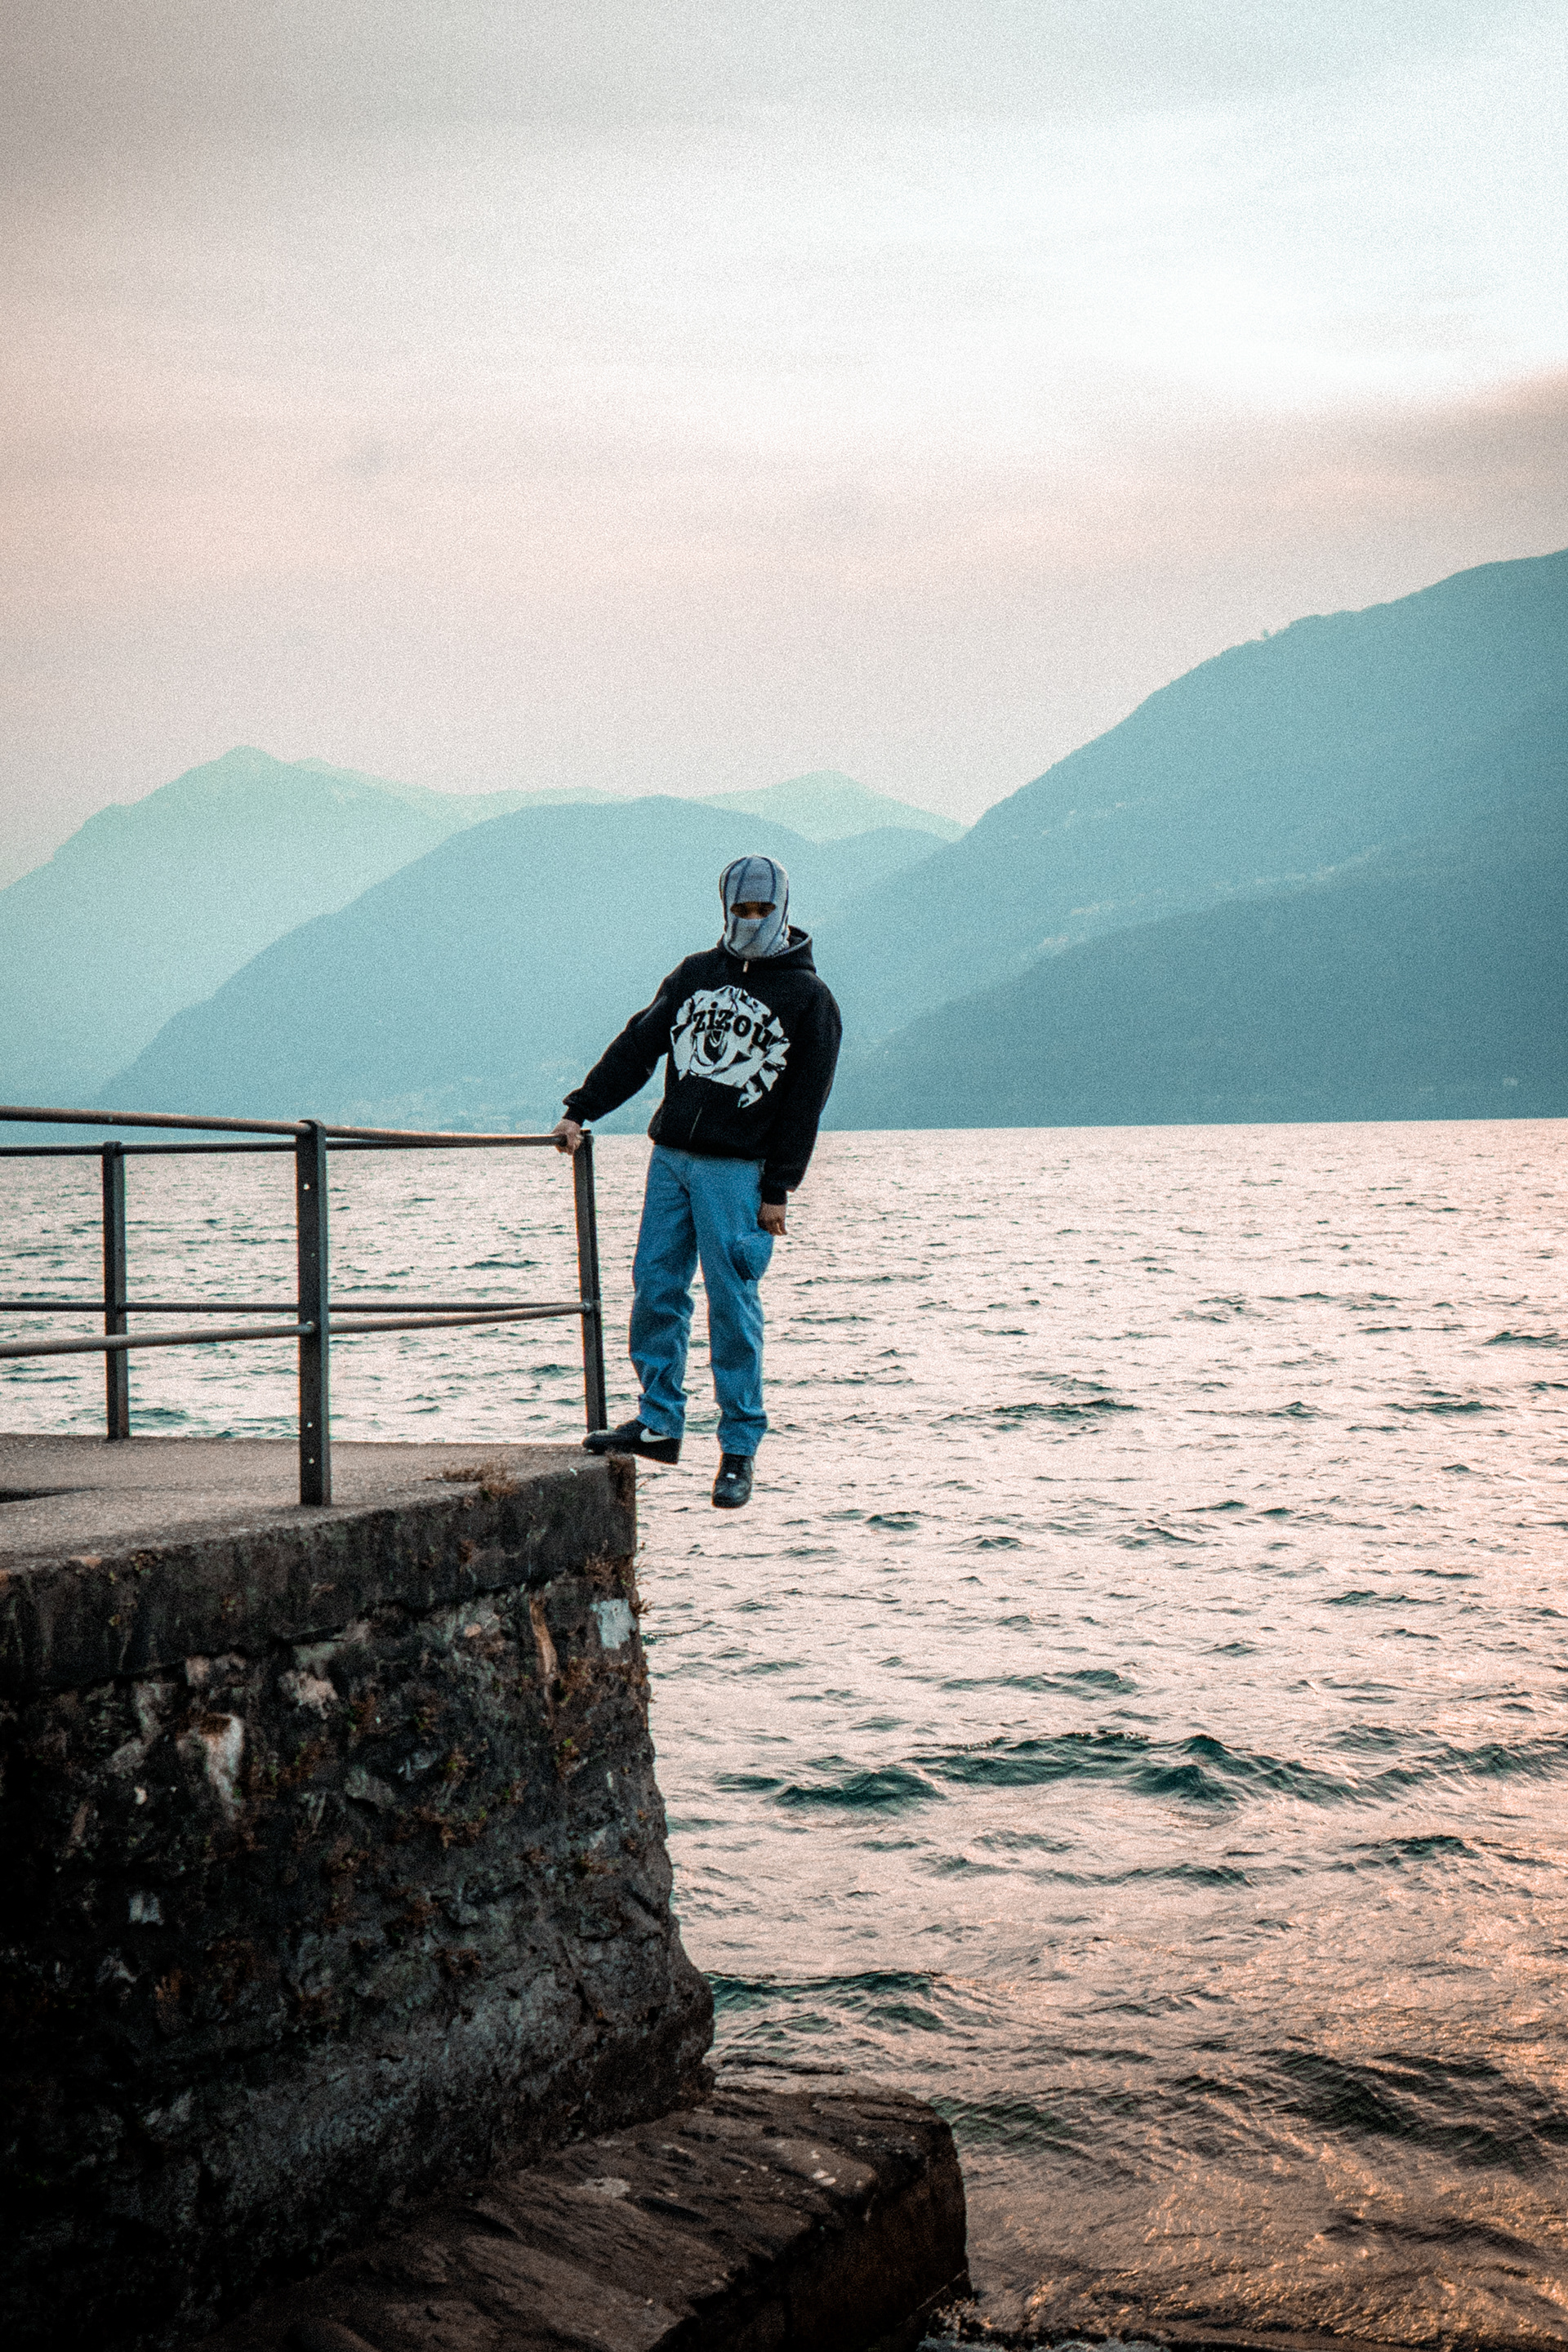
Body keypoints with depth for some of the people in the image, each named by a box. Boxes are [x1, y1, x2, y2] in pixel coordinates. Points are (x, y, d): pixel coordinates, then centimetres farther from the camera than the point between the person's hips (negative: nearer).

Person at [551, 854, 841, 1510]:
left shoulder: (807, 998, 1)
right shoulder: (696, 974, 14)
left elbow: (804, 1104, -2)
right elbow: (639, 1044, 14)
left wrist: (778, 1190, -8)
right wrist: (581, 1110, 5)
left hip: (736, 1169, -4)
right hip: (669, 1156, 5)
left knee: (732, 1305, -5)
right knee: (655, 1288, 2)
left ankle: (740, 1448, 1)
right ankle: (658, 1423, 11)